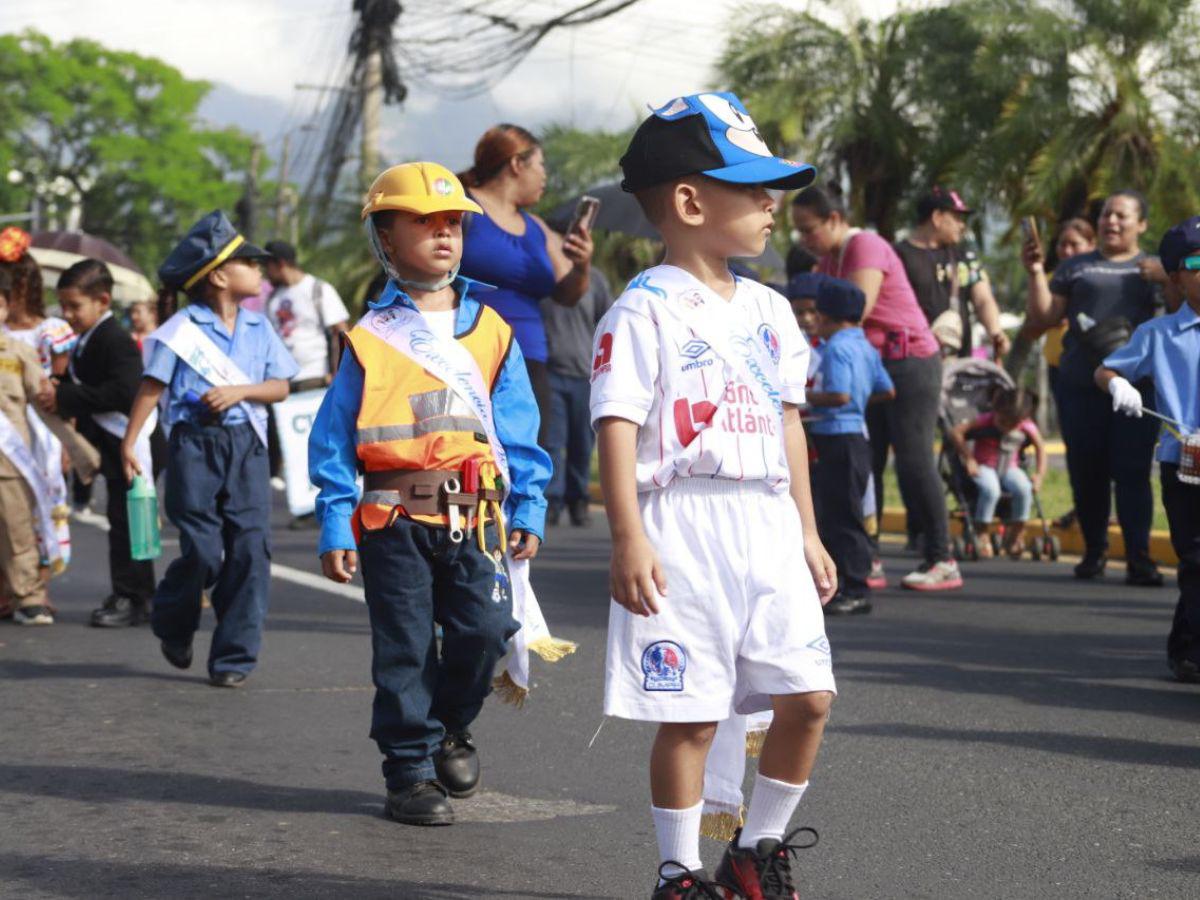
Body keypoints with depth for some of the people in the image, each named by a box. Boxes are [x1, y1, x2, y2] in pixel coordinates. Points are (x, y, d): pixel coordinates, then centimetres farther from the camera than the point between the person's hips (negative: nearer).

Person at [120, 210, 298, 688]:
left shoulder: (258, 328, 10)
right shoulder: (182, 329, -2)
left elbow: (280, 387, 9)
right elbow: (152, 386, -3)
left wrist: (240, 391, -9)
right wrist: (129, 442, -8)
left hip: (246, 446, 4)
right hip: (196, 445, -4)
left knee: (251, 548, -4)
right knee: (202, 551, -6)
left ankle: (235, 656, 4)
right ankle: (172, 625, 25)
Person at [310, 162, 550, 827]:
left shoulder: (490, 331, 10)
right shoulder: (371, 337, 3)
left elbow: (519, 428, 12)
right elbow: (334, 439, 3)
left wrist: (528, 509, 6)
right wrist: (334, 524, -3)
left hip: (476, 515, 2)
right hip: (394, 520, -1)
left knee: (486, 629, -8)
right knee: (404, 648, 2)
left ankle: (450, 724, 20)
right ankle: (409, 770, 13)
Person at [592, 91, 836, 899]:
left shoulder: (769, 310, 14)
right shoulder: (647, 310, -8)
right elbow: (617, 426, -13)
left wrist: (807, 532, 18)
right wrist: (628, 539, -21)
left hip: (768, 528, 7)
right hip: (685, 534, -7)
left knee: (808, 695, 3)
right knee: (689, 714, -1)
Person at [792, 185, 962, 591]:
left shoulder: (867, 247, -14)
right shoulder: (828, 260, 13)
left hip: (908, 363, -9)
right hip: (869, 367, 9)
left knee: (913, 461, -9)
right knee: (866, 463, 4)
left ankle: (941, 561, -4)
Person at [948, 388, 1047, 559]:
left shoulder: (1027, 428, -5)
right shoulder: (985, 421, -14)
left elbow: (1040, 446, 10)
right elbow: (956, 432, -17)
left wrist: (1040, 474, 1)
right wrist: (968, 459, -19)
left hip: (1009, 468, 3)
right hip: (984, 467, -3)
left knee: (1024, 488, -30)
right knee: (991, 489, -37)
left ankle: (1014, 536, -11)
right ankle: (981, 536, -19)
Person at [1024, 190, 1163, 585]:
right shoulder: (1076, 268, 15)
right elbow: (1041, 318, 10)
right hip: (1080, 386, 2)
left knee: (1132, 471, -8)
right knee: (1086, 472, 4)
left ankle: (1139, 557, -8)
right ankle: (1094, 551, 18)